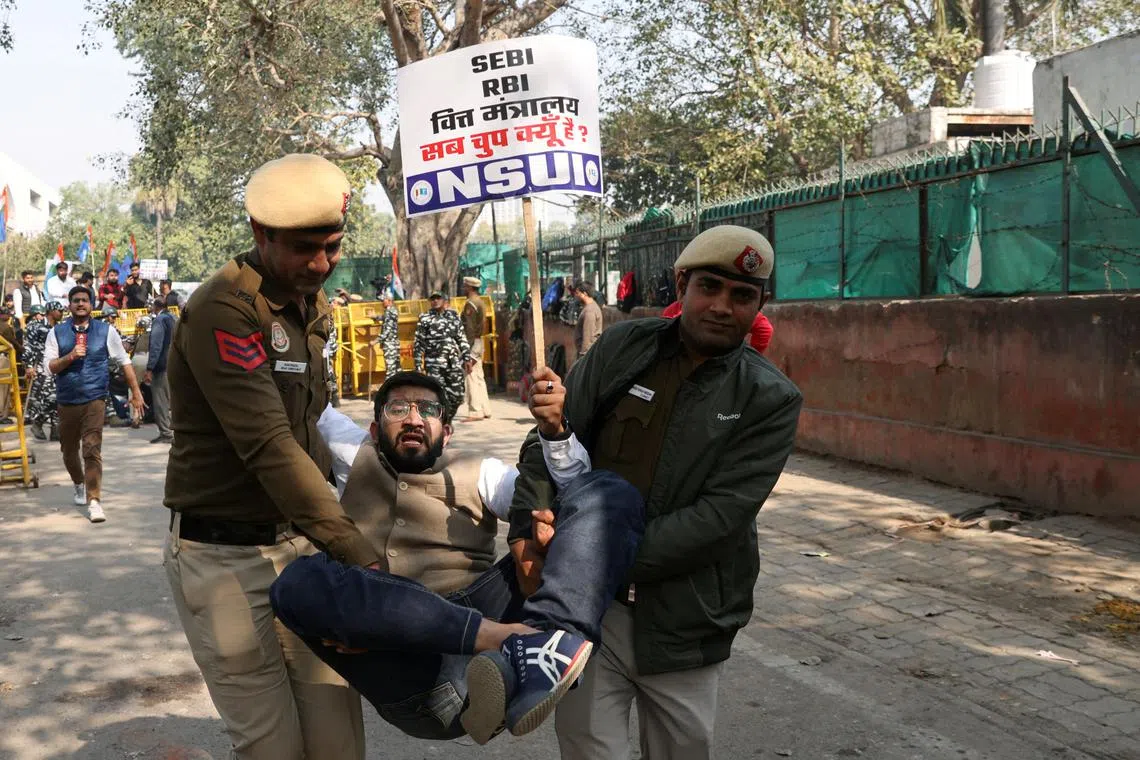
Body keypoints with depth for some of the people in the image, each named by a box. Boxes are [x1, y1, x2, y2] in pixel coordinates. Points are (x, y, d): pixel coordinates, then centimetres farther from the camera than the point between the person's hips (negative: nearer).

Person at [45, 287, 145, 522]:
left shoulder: (105, 331, 2)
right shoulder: (57, 333, 4)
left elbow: (124, 361, 8)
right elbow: (50, 366, -1)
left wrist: (136, 393, 8)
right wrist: (71, 356, -19)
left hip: (94, 400, -2)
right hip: (66, 401, 3)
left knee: (92, 450, -14)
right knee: (69, 451, 16)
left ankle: (94, 501, -13)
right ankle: (79, 485, 43)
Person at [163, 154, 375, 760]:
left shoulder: (310, 306, 10)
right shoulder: (221, 311, -17)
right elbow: (267, 447, -25)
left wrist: (326, 517, 13)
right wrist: (356, 552, -30)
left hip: (299, 542, 7)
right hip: (225, 557, -6)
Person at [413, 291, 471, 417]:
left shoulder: (453, 316, 13)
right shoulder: (424, 319, 3)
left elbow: (462, 338, 16)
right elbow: (418, 344, 1)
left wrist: (467, 358, 9)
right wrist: (418, 366, -5)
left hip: (454, 363, 4)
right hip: (434, 365, -4)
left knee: (457, 395, 4)